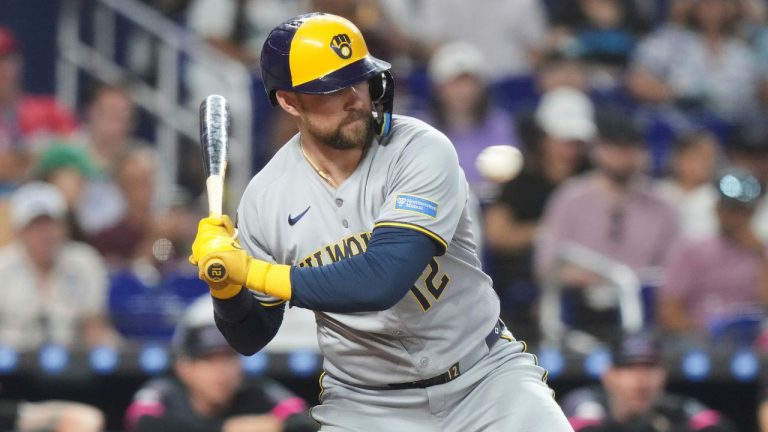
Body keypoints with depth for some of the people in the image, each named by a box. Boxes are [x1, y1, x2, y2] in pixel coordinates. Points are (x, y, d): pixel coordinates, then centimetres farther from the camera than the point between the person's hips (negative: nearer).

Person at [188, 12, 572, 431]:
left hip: (484, 376, -2)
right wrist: (225, 287, -16)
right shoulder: (266, 197, -5)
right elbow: (251, 338, 5)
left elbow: (382, 282, -28)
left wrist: (251, 272, -25)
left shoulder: (422, 151, -16)